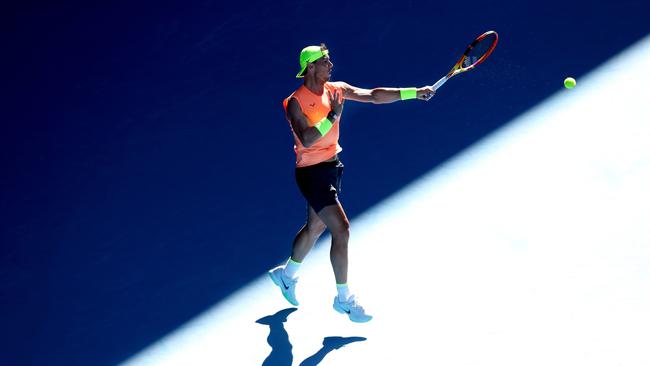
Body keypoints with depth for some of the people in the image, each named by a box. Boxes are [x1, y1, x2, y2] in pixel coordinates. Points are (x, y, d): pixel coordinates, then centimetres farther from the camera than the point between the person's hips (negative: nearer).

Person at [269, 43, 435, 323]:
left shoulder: (337, 89, 2)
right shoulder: (295, 103, -16)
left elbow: (374, 95, -4)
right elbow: (307, 139, -29)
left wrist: (414, 92, -12)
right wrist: (332, 116, -29)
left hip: (332, 167, 8)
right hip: (312, 173, -8)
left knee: (315, 227, 21)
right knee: (341, 229, -15)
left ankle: (286, 274, 45)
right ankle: (344, 299, -2)